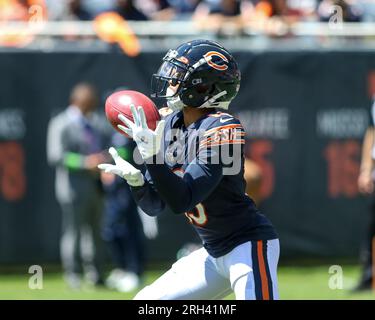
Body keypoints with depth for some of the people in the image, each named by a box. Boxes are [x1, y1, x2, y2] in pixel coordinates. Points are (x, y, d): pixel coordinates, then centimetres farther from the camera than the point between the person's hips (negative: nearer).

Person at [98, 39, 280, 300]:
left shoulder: (221, 130, -19)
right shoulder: (171, 126, 4)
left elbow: (182, 201, -26)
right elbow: (154, 205, 6)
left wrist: (152, 154, -33)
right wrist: (134, 178, -14)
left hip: (249, 244, -9)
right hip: (214, 254, 9)